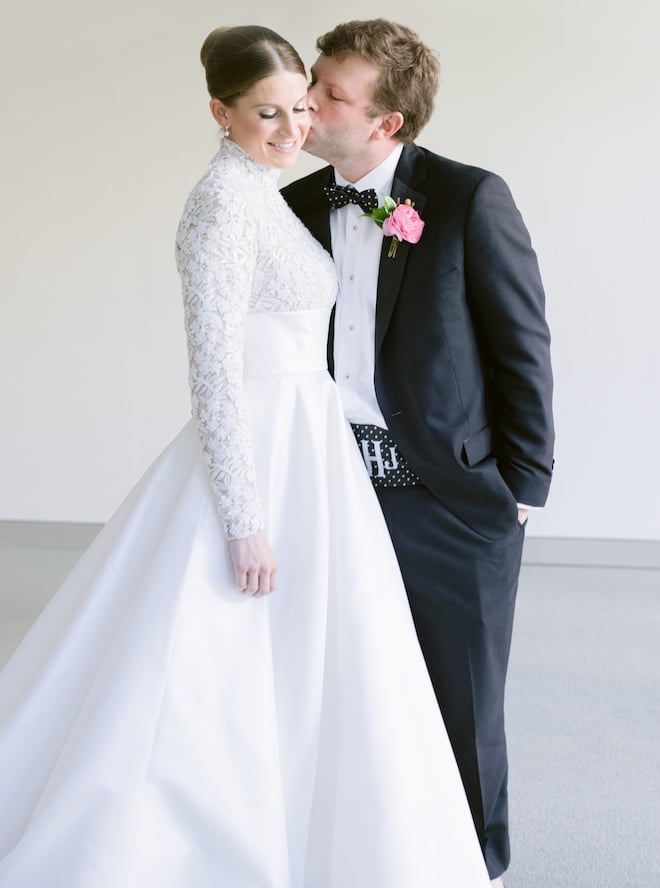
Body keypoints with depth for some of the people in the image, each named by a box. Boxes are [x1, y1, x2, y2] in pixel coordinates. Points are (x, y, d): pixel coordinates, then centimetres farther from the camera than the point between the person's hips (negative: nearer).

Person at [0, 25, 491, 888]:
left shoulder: (264, 194, 13)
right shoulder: (225, 197, -16)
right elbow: (216, 369, -20)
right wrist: (246, 520, -21)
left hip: (302, 452, 10)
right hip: (259, 462, -9)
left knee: (294, 681, 17)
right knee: (217, 684, 0)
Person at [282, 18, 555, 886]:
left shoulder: (470, 199, -10)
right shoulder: (298, 206, 4)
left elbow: (524, 346, -7)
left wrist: (524, 482, -6)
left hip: (453, 498, -4)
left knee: (462, 700, 12)